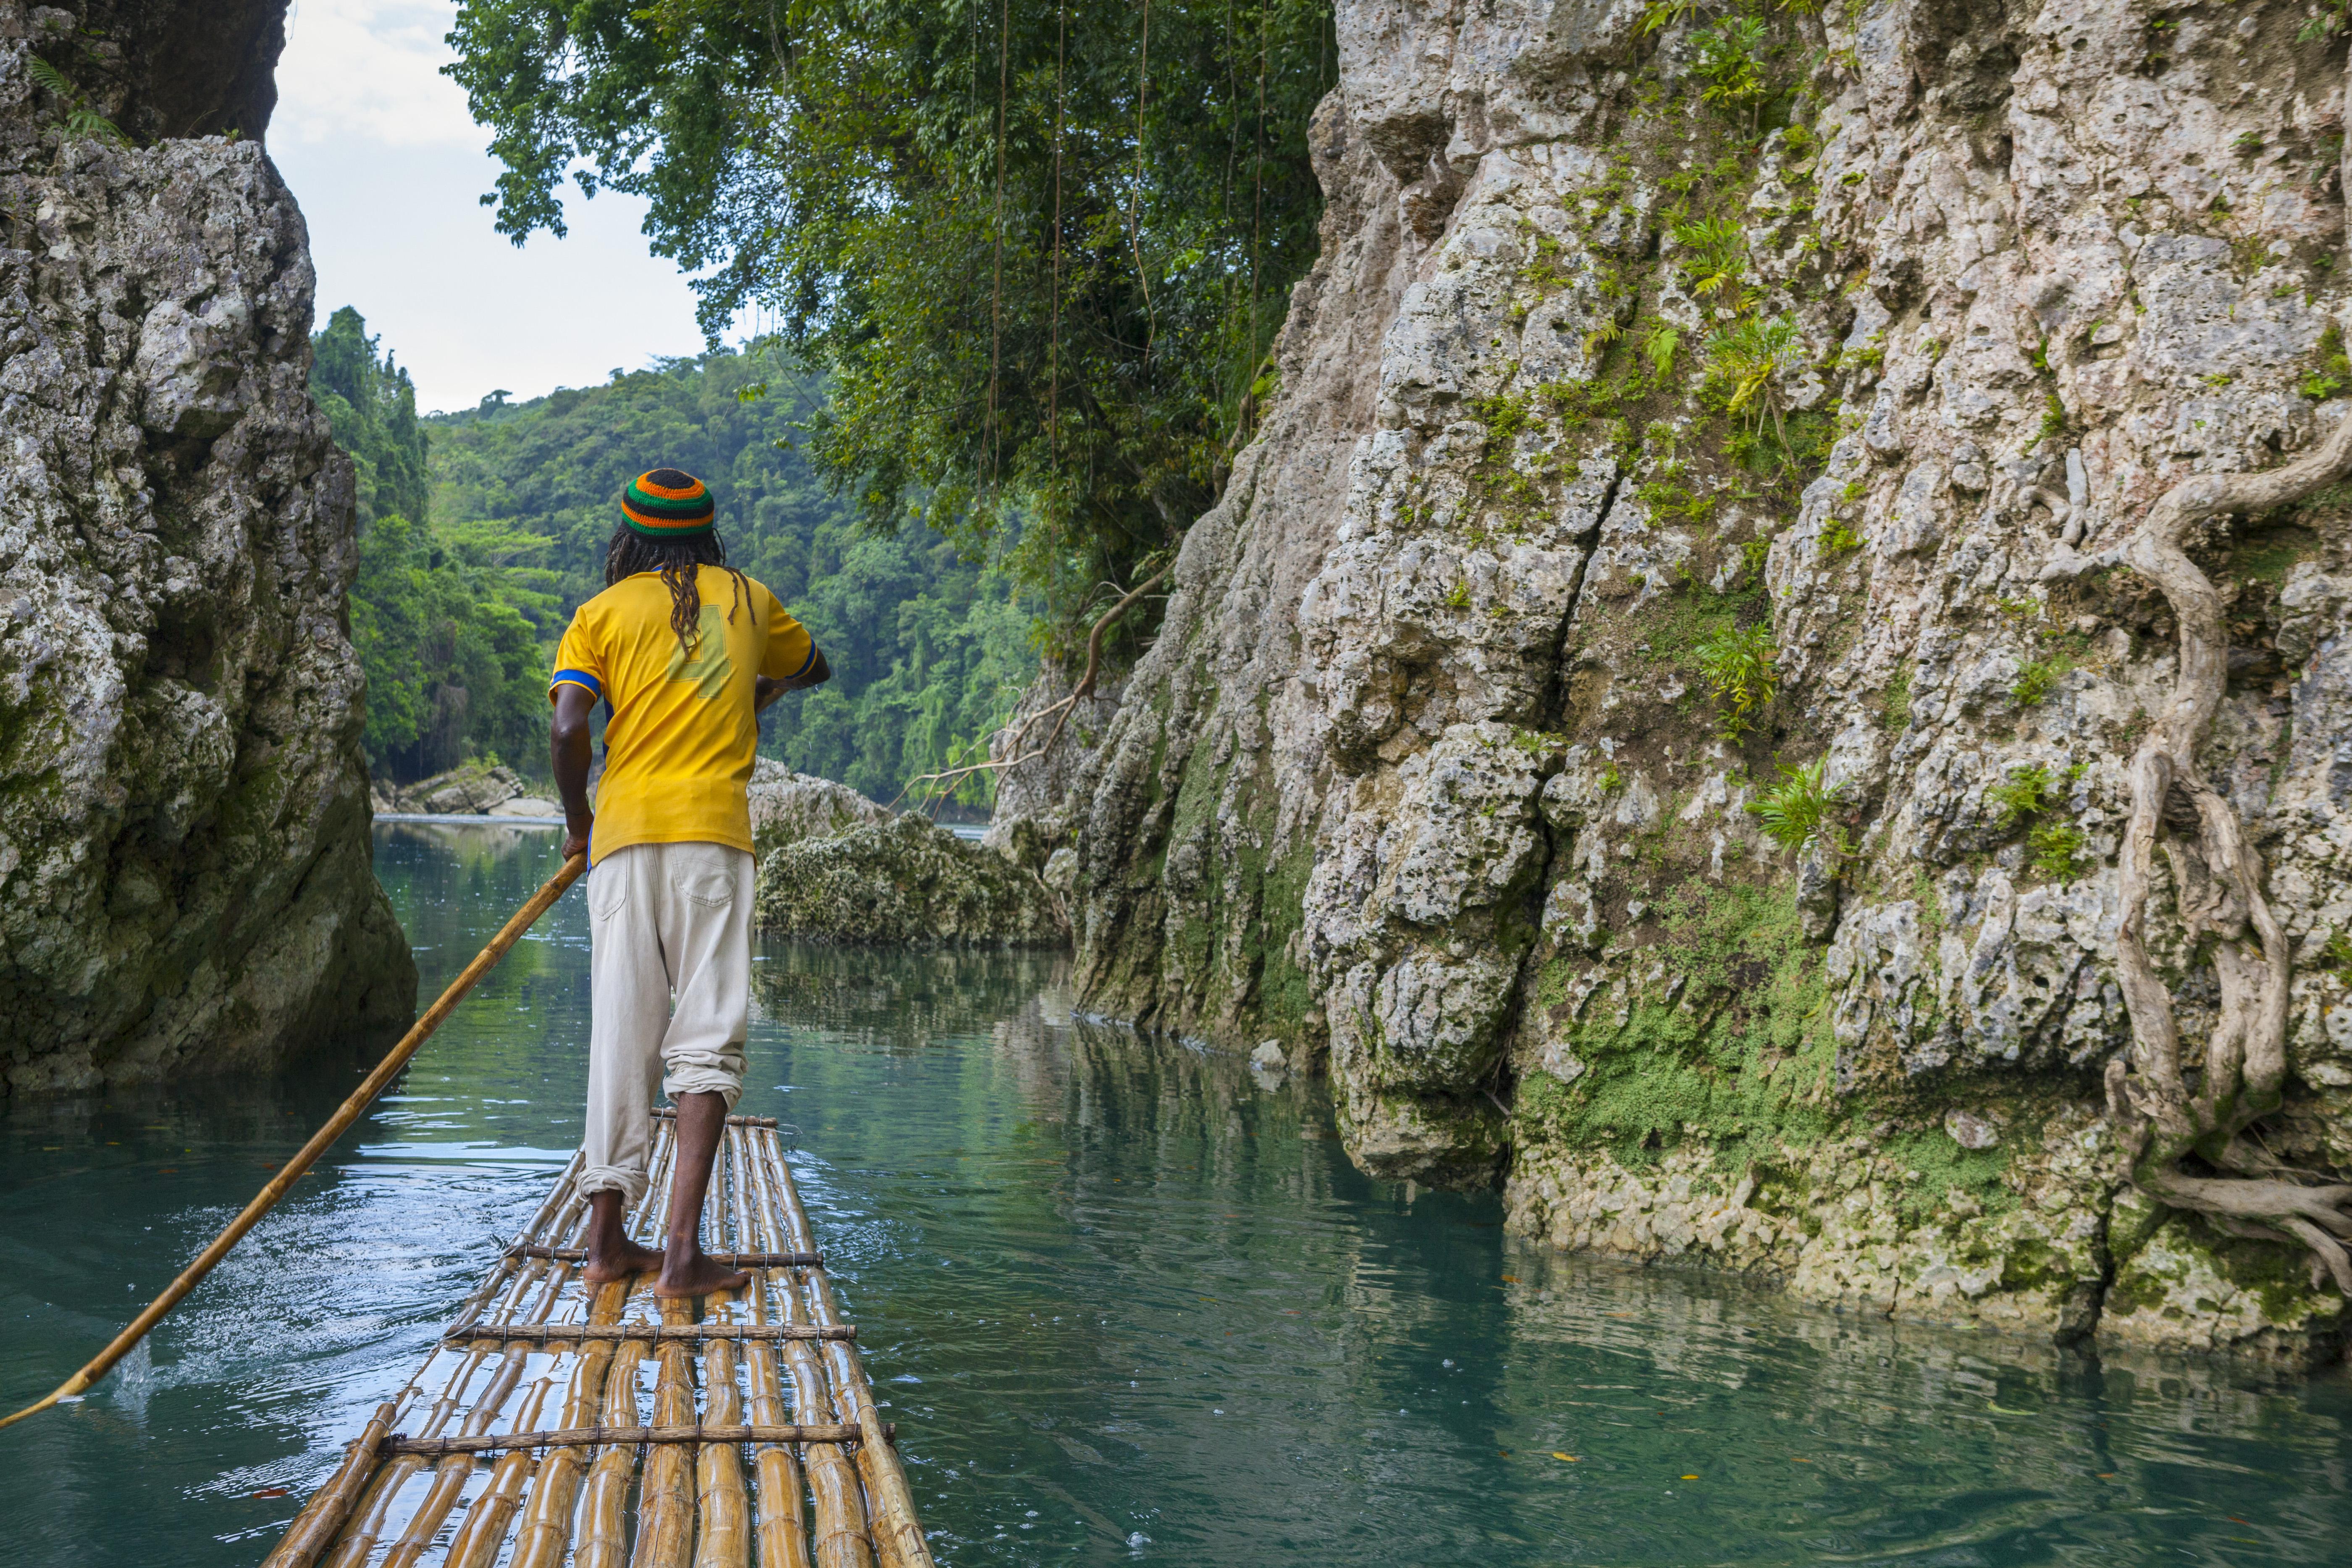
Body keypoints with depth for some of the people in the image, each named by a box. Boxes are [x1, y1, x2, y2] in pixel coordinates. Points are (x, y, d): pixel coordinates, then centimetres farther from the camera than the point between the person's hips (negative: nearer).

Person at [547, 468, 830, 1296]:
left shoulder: (601, 614, 9)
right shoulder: (747, 600, 15)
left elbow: (567, 729, -5)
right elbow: (813, 667, 35)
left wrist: (577, 820, 11)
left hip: (625, 830, 1)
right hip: (714, 830, -1)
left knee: (621, 1031, 6)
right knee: (707, 1035, -4)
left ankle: (608, 1235, 9)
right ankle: (682, 1242, -14)